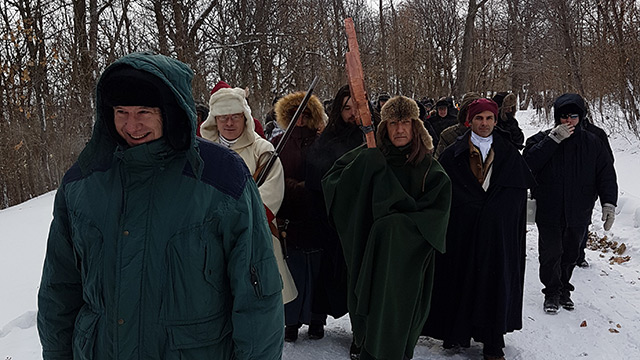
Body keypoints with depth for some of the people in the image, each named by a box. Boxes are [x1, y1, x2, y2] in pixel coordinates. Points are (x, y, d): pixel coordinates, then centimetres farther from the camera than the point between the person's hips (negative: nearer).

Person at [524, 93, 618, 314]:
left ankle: (564, 289, 32)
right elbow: (529, 162, -20)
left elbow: (606, 175, 4)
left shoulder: (592, 144, 3)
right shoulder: (542, 139, -3)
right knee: (550, 254, 3)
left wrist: (609, 203, -7)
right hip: (549, 212, -2)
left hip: (578, 213, 2)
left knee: (570, 254, 14)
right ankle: (552, 292, 20)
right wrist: (553, 139, -23)